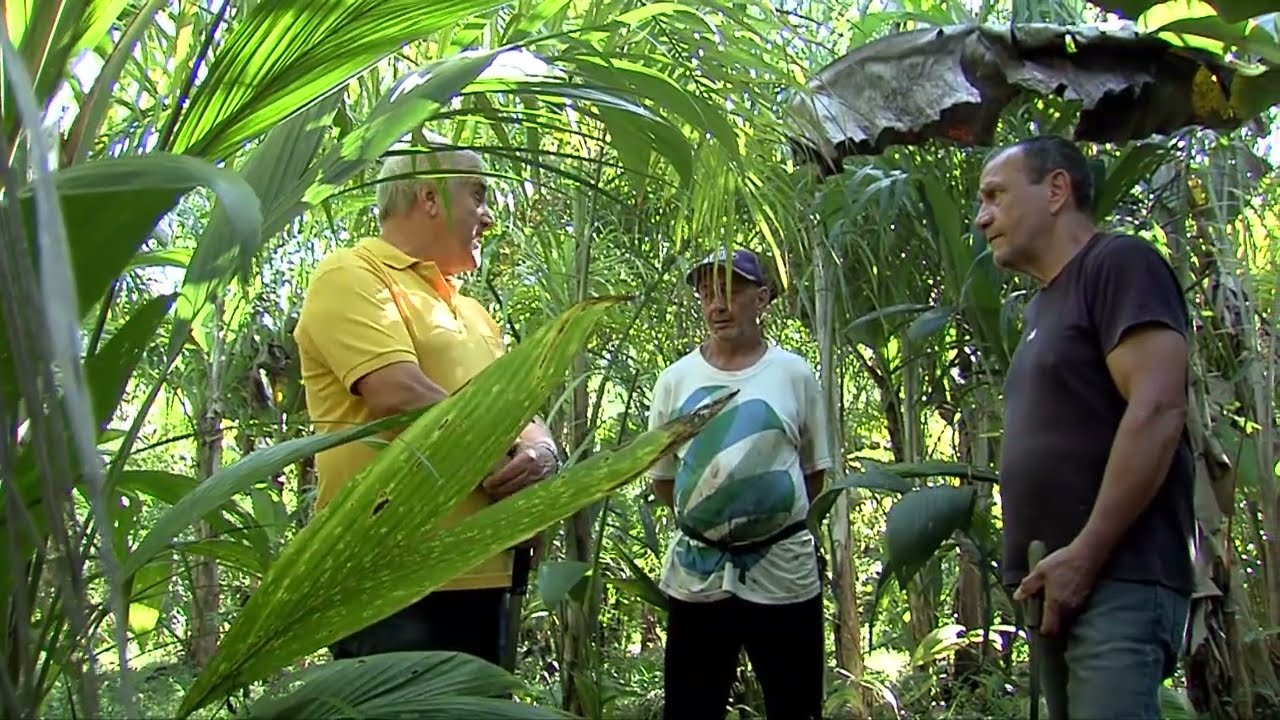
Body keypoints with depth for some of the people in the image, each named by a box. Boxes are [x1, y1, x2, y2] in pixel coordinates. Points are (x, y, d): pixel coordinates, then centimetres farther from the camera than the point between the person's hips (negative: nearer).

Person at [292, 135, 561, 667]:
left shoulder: (472, 312, 22)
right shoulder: (351, 277, -6)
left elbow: (520, 412, 17)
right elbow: (403, 398, -20)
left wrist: (539, 450, -8)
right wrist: (506, 457, -8)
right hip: (391, 576, -8)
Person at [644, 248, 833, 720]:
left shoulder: (795, 374, -1)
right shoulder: (676, 379, 1)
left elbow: (814, 471, 9)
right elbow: (661, 476, 10)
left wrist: (776, 518, 8)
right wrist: (705, 520, 8)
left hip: (783, 571, -1)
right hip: (696, 574, 1)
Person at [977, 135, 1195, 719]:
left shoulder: (1120, 263, -5)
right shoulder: (1041, 306, 20)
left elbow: (1156, 412, -17)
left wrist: (1083, 556, -18)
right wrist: (1039, 569, 10)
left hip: (1117, 579, -8)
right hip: (1054, 582, 9)